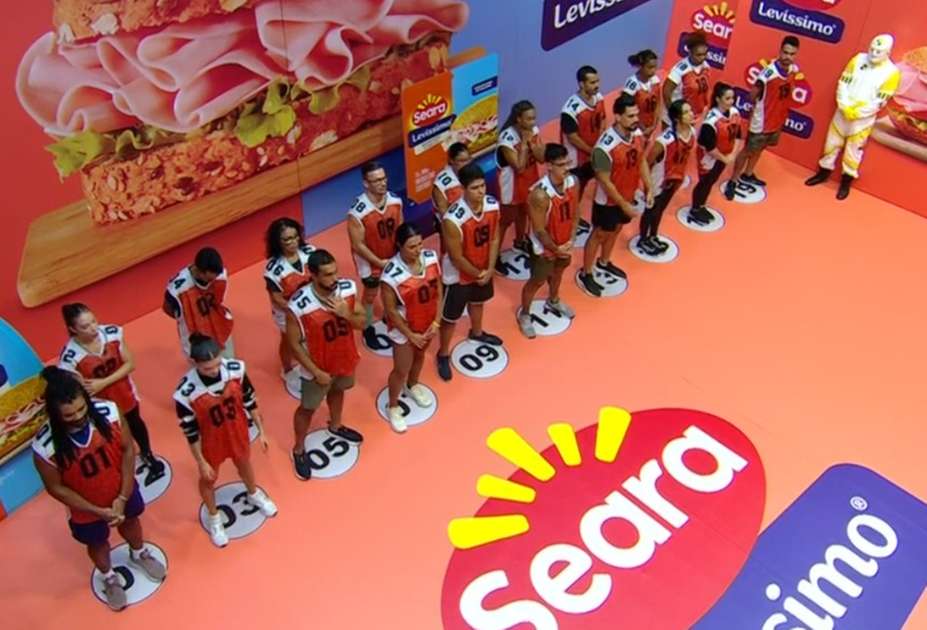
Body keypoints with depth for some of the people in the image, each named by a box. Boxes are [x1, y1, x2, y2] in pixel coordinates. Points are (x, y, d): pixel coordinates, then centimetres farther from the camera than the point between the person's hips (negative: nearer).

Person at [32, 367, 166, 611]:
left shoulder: (109, 412, -31)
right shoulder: (44, 447, -35)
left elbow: (128, 450, -16)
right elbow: (56, 488, -20)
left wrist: (123, 497, -17)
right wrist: (98, 511, -17)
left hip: (122, 490, 2)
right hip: (86, 507, -2)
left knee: (130, 521, 31)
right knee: (97, 542, 27)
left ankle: (139, 554, 66)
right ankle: (110, 578, 60)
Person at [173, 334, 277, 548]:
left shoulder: (236, 369, -27)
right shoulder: (185, 392, -35)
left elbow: (249, 401, -8)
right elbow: (190, 432, -20)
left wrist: (261, 431, 1)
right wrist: (201, 462, -9)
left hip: (238, 432, 3)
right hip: (211, 441, -3)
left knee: (244, 464, 32)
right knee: (208, 479, 25)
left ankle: (254, 495, 66)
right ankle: (214, 518, 56)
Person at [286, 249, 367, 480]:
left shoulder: (348, 288, -20)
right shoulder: (298, 305, -33)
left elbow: (362, 322, -8)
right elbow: (294, 344, -21)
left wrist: (346, 314, -30)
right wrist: (316, 372, -19)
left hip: (345, 359, 5)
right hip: (318, 367, -5)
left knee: (337, 391, 32)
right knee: (308, 408, 18)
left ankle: (335, 426, 63)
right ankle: (299, 450, 43)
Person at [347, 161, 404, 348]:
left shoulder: (395, 201, -17)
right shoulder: (357, 213, -33)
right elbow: (358, 245, -24)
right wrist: (380, 263, -21)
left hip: (393, 258, 5)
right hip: (370, 262, -4)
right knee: (370, 296, 18)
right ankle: (368, 329, 43)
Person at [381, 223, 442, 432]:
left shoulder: (431, 257, -18)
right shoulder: (391, 274, -33)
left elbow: (438, 290, -4)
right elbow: (390, 310, -22)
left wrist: (436, 321, -8)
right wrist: (410, 335, -15)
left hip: (427, 322, 5)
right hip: (404, 328, -5)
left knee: (420, 355, 30)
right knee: (401, 370, 12)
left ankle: (413, 385, 61)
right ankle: (393, 407, 39)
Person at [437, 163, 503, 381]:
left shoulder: (493, 205, -17)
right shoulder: (453, 219, -37)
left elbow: (494, 239, -4)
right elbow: (456, 257, -26)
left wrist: (489, 269, -9)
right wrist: (477, 274, -13)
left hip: (483, 270, 6)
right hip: (459, 275, -6)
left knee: (477, 302, 33)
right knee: (450, 317, 13)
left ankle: (477, 333, 63)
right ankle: (443, 355, 36)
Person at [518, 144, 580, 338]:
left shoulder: (573, 182, -15)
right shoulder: (540, 194, -36)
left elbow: (575, 213, -1)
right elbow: (539, 230, -27)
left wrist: (571, 240, -10)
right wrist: (555, 249, -16)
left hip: (564, 243, 7)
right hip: (544, 247, -6)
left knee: (558, 272, 31)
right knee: (537, 281, 13)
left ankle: (553, 301, 60)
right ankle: (524, 315, 38)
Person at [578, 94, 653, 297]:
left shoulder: (638, 134, -10)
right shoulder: (605, 147, -33)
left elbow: (642, 161, 6)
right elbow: (604, 182, -26)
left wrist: (649, 189, 3)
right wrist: (623, 204, -20)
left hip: (628, 195, 7)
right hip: (608, 201, -7)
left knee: (616, 230, 26)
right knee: (599, 235, 11)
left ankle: (604, 262, 51)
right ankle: (586, 273, 30)